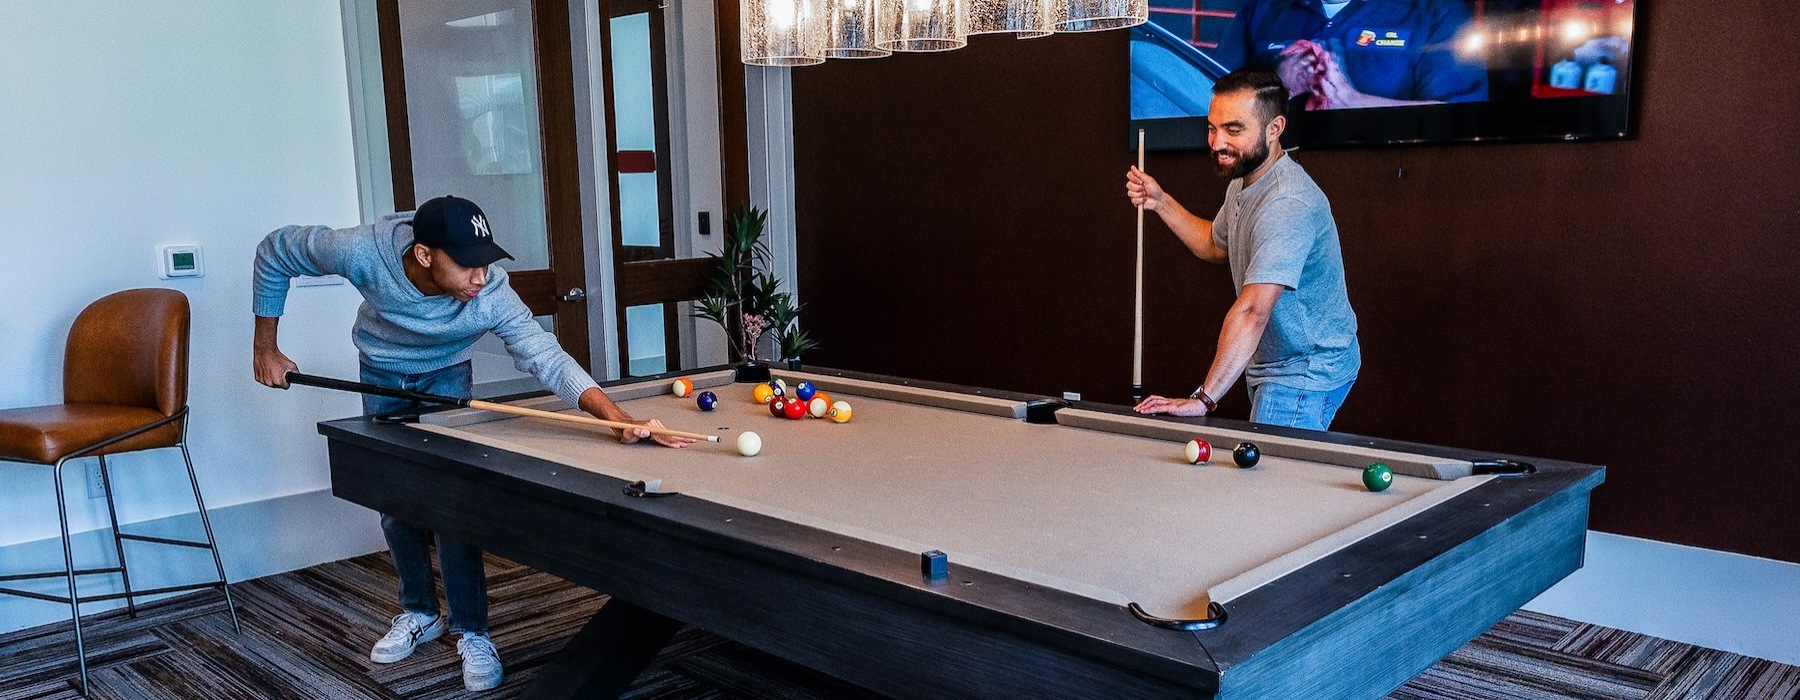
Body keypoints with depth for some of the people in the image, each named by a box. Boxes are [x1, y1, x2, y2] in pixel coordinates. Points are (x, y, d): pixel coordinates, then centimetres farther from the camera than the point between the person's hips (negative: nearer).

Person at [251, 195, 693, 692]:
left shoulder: (491, 296, -40)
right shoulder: (363, 251, -38)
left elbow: (548, 359, -47)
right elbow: (274, 251, -19)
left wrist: (618, 417, -63)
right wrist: (266, 348, -14)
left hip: (445, 375, -2)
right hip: (380, 375, 2)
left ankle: (472, 634, 0)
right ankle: (419, 613, 26)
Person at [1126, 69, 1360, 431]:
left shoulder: (1287, 205, -29)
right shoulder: (1244, 180, 4)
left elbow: (1252, 311, -37)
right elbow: (1216, 245, 25)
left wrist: (1202, 399, -41)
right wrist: (1161, 202, 11)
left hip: (1308, 371, -10)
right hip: (1273, 363, 10)